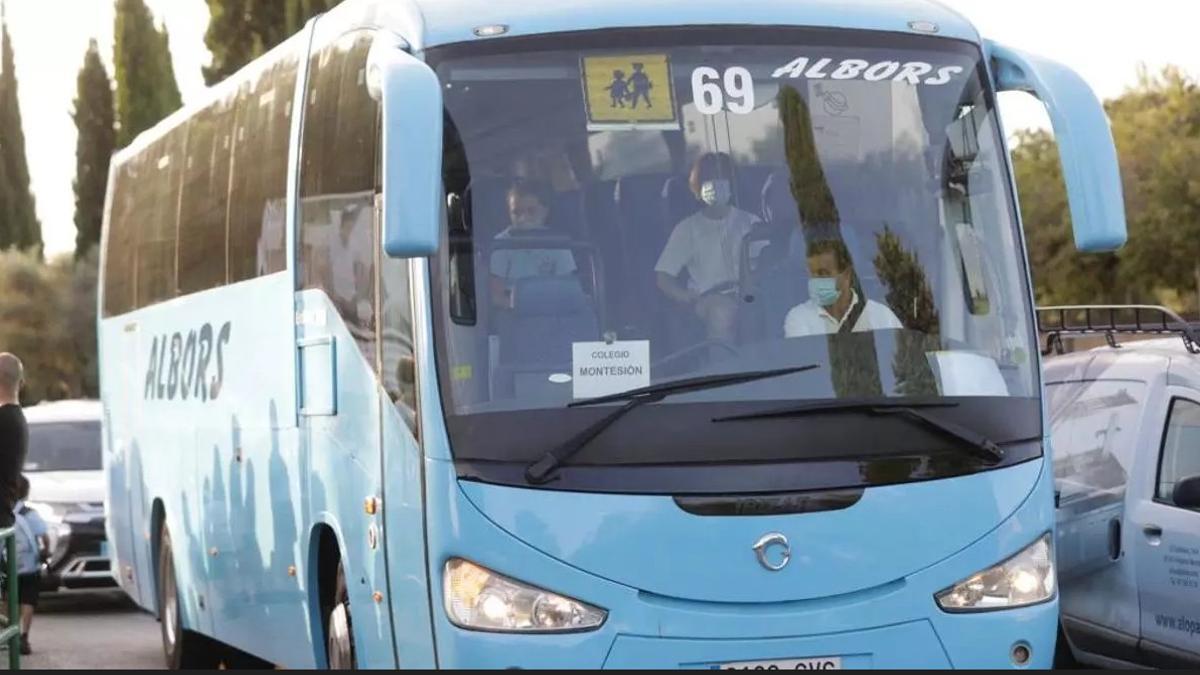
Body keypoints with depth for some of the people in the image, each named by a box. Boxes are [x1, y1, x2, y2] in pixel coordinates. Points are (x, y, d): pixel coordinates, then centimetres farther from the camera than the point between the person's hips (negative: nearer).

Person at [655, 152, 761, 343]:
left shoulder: (750, 223, 18)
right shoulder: (687, 229, 13)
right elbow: (663, 278, 8)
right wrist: (693, 300, -10)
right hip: (708, 300, -1)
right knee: (722, 311, -38)